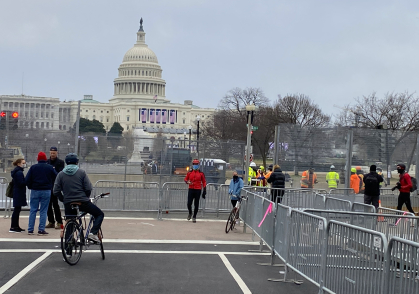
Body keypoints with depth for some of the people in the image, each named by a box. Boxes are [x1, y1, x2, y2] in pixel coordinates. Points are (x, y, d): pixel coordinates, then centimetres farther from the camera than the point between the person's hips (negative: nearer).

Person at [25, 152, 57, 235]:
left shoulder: (33, 167, 0)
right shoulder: (50, 168, -1)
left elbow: (27, 180, -2)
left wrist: (31, 187, 14)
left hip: (35, 191, 1)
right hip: (46, 191, -1)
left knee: (33, 210, 8)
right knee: (43, 211, 3)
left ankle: (30, 229, 7)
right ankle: (41, 230, 0)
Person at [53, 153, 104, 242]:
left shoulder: (61, 174, 6)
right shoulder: (81, 172, -1)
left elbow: (56, 191, 1)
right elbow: (88, 188, -7)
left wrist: (64, 200, 15)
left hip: (68, 204, 3)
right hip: (83, 202, -3)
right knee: (100, 214, 13)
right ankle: (93, 233, -6)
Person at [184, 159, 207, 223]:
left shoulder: (201, 173, 3)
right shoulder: (189, 173, 6)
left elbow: (204, 182, 6)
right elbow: (185, 179, 14)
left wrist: (204, 190, 2)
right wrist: (187, 182, -10)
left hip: (198, 190, -1)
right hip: (191, 189, 1)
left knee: (196, 204, 2)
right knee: (189, 203, -5)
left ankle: (194, 217, 14)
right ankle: (190, 213, 25)